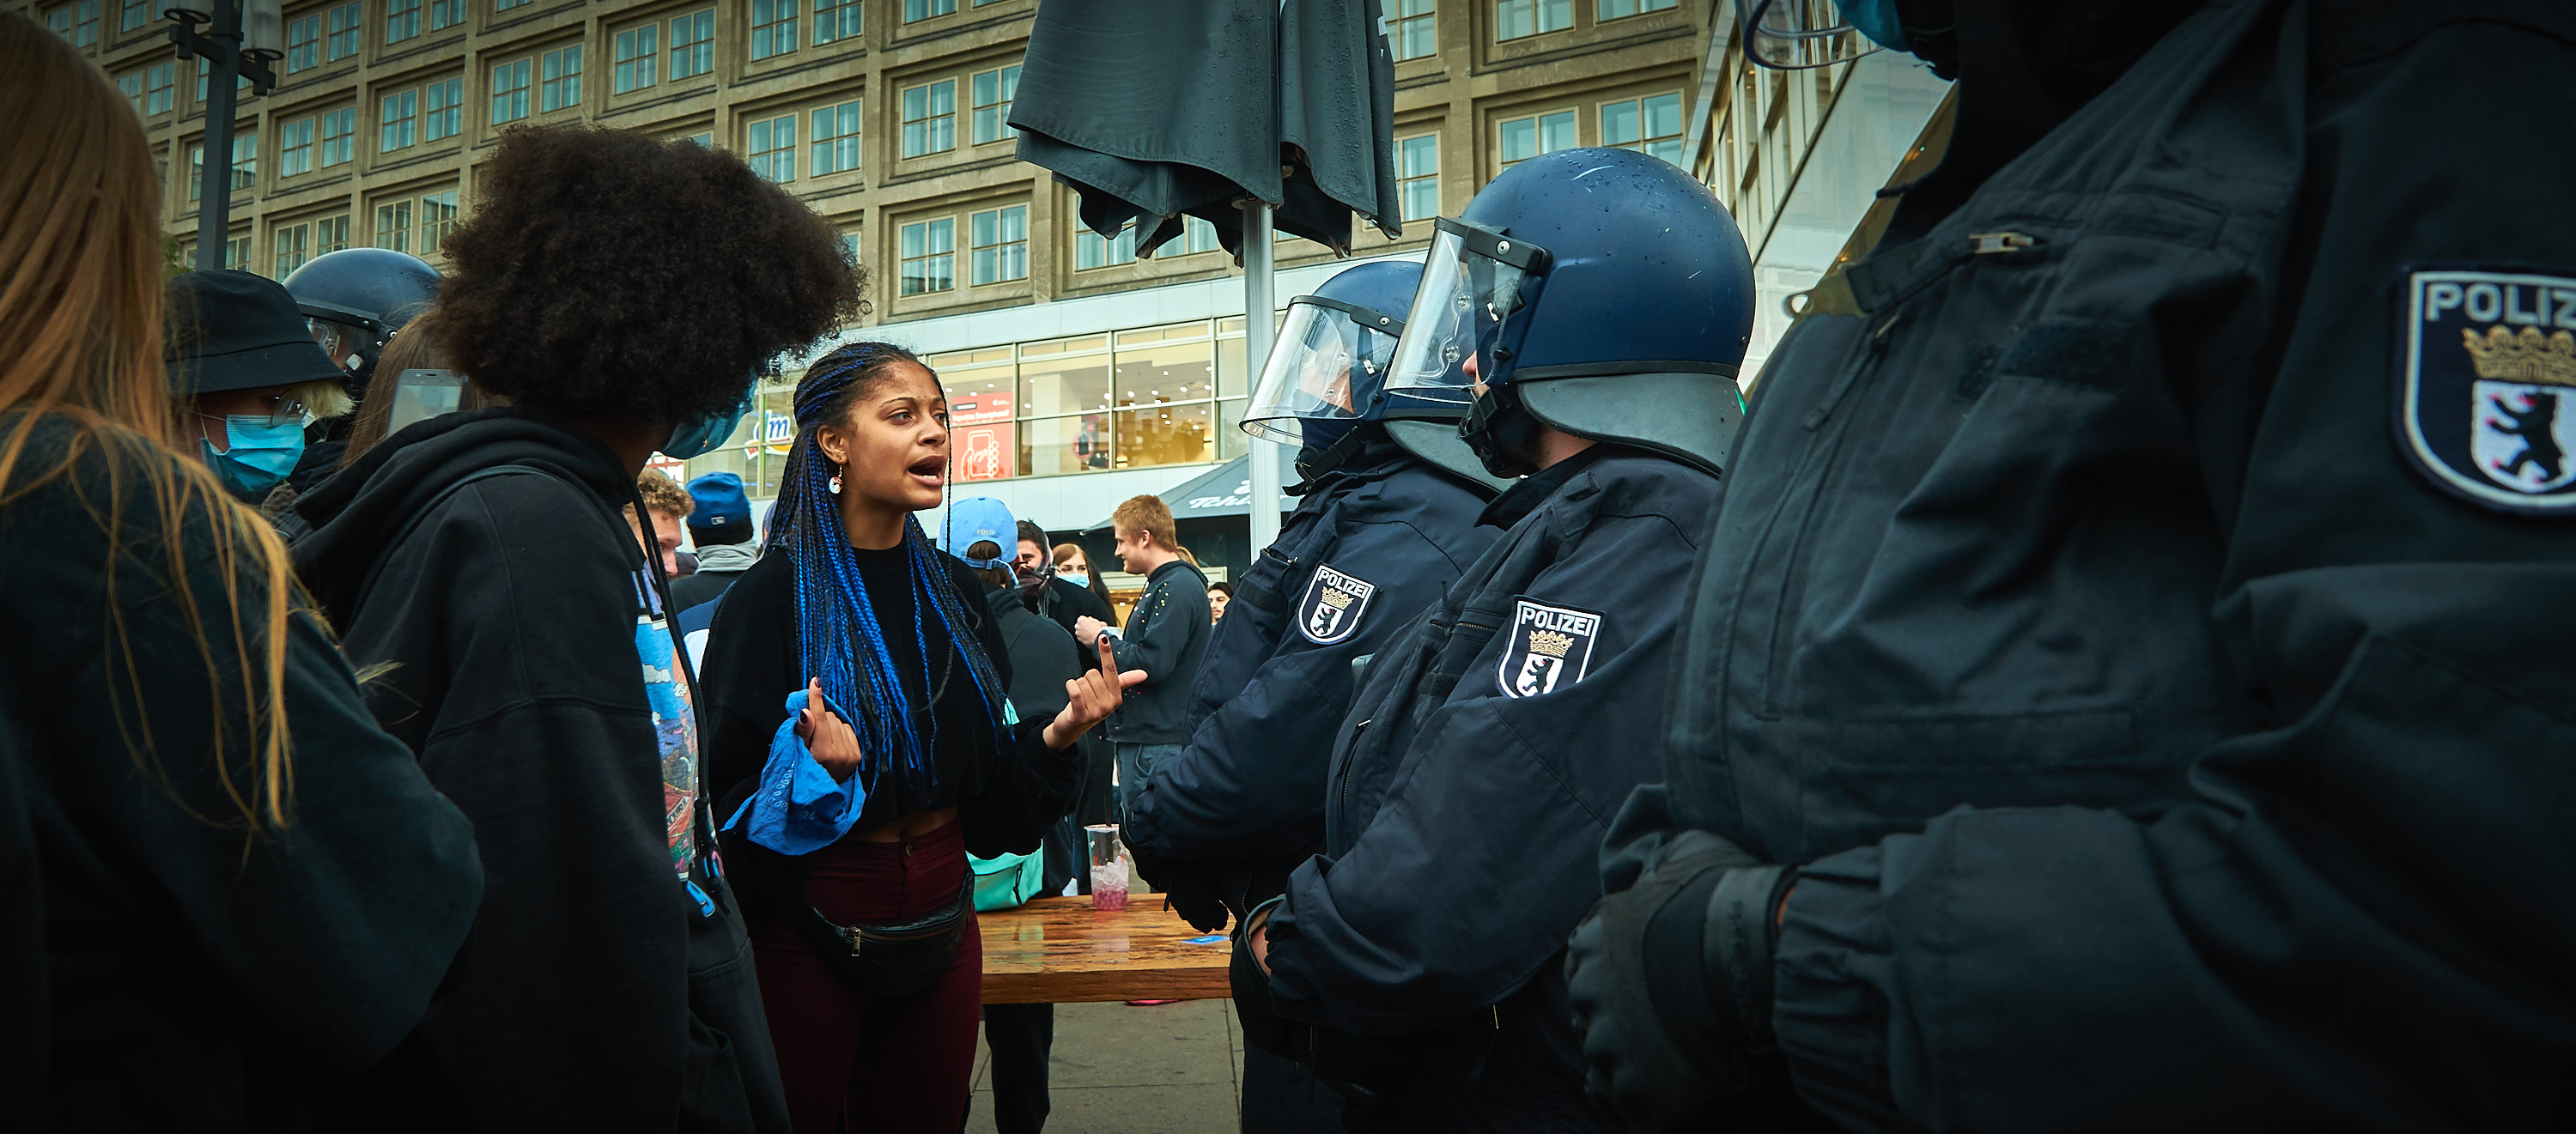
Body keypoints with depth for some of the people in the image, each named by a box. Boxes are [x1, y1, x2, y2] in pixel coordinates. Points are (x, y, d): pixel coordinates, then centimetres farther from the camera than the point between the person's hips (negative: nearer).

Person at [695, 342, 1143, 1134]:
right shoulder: (773, 597, -12)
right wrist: (813, 772, -31)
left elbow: (986, 782, 8)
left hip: (941, 913, 5)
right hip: (811, 930, -5)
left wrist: (1055, 736, -9)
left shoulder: (953, 591, 5)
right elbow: (728, 800, -13)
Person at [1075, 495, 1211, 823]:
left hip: (1157, 743, -11)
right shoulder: (1161, 585, 19)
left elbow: (1153, 662, -24)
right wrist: (1108, 637, 9)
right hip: (1141, 737, 11)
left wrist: (1100, 639, -10)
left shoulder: (1178, 587, -16)